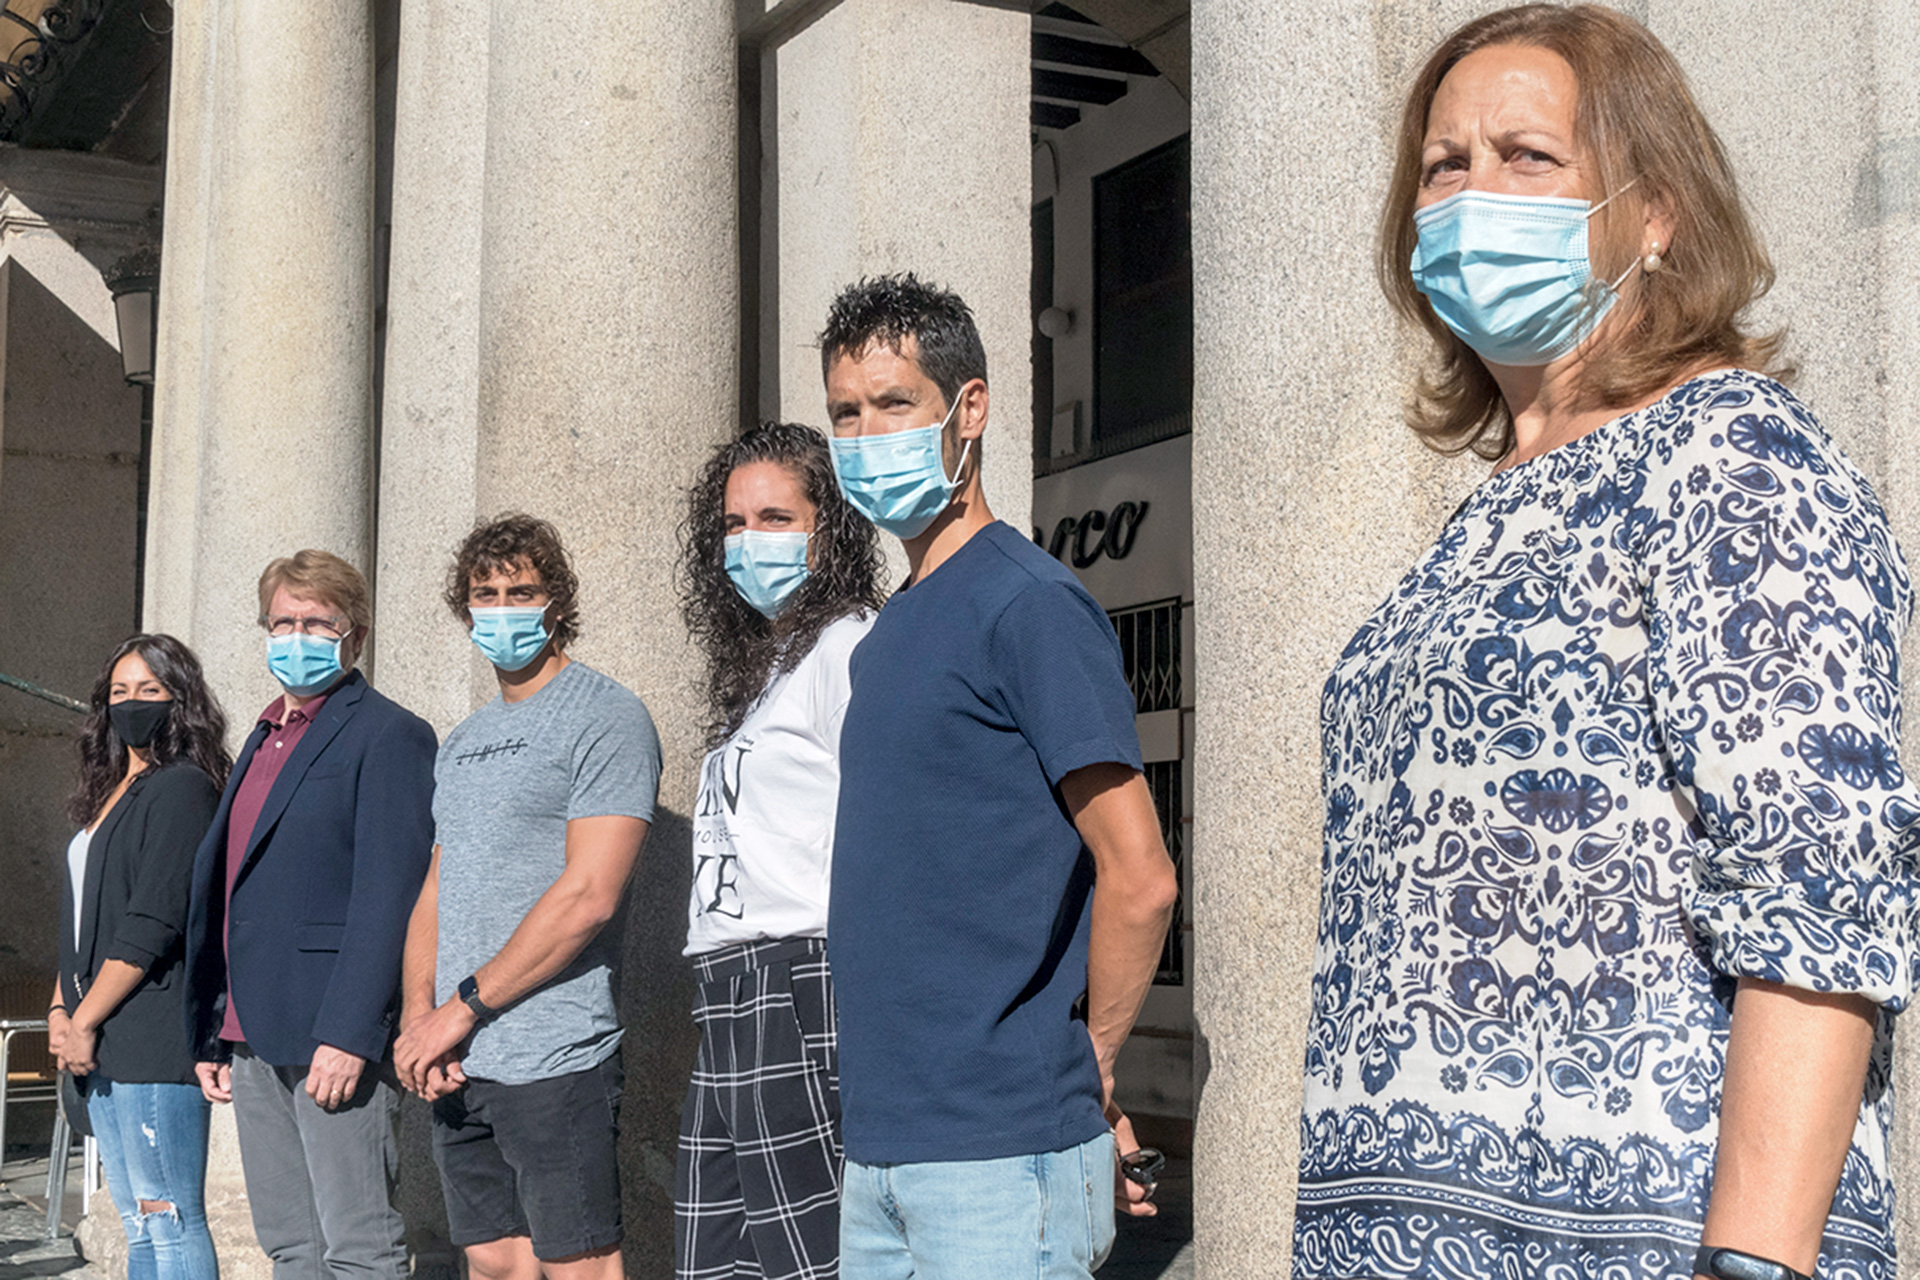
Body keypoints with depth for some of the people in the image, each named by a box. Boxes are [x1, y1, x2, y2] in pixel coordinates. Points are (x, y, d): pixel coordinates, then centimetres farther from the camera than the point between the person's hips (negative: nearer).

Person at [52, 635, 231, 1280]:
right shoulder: (108, 795, 20)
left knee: (169, 1219, -7)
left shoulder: (182, 789, -8)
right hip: (98, 1047, 9)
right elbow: (79, 919, 20)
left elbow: (151, 925, -15)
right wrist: (60, 1010, 6)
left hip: (152, 1039, -9)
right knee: (139, 1223, 12)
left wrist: (85, 1021, -13)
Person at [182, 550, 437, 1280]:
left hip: (335, 1032, -8)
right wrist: (213, 1034, 16)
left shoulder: (387, 734, -6)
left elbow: (388, 896, -15)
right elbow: (224, 886, 20)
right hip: (256, 1041, 8)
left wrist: (347, 1034, -22)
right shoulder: (264, 739, 20)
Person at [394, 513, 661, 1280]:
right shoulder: (462, 743, 18)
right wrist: (417, 1015, -1)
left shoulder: (604, 718, -7)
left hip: (554, 1062, -7)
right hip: (457, 1067, 7)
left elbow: (588, 895, -15)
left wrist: (463, 1007, -13)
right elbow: (437, 892, 17)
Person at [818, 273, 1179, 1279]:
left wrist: (1083, 1071, -4)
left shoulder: (1028, 605, -12)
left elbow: (1139, 881, -16)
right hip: (878, 1148, 8)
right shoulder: (886, 635, 13)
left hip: (999, 1157, -8)